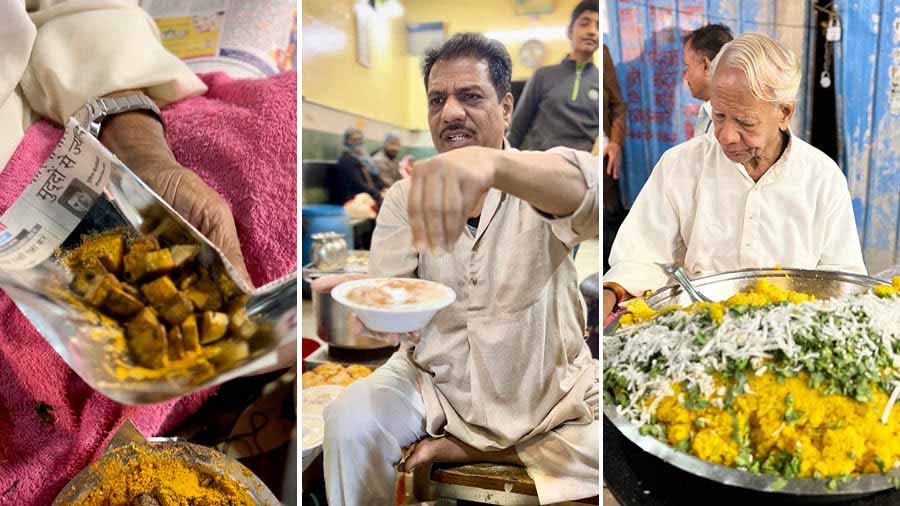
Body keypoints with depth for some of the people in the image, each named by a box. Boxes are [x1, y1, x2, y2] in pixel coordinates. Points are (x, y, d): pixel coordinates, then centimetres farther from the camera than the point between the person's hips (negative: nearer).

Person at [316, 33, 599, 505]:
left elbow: (584, 191, -35)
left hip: (552, 388, 0)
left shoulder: (540, 184, -9)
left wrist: (490, 162, -55)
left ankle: (465, 449, -1)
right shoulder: (404, 197, 0)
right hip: (434, 378, 0)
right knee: (349, 423, -24)